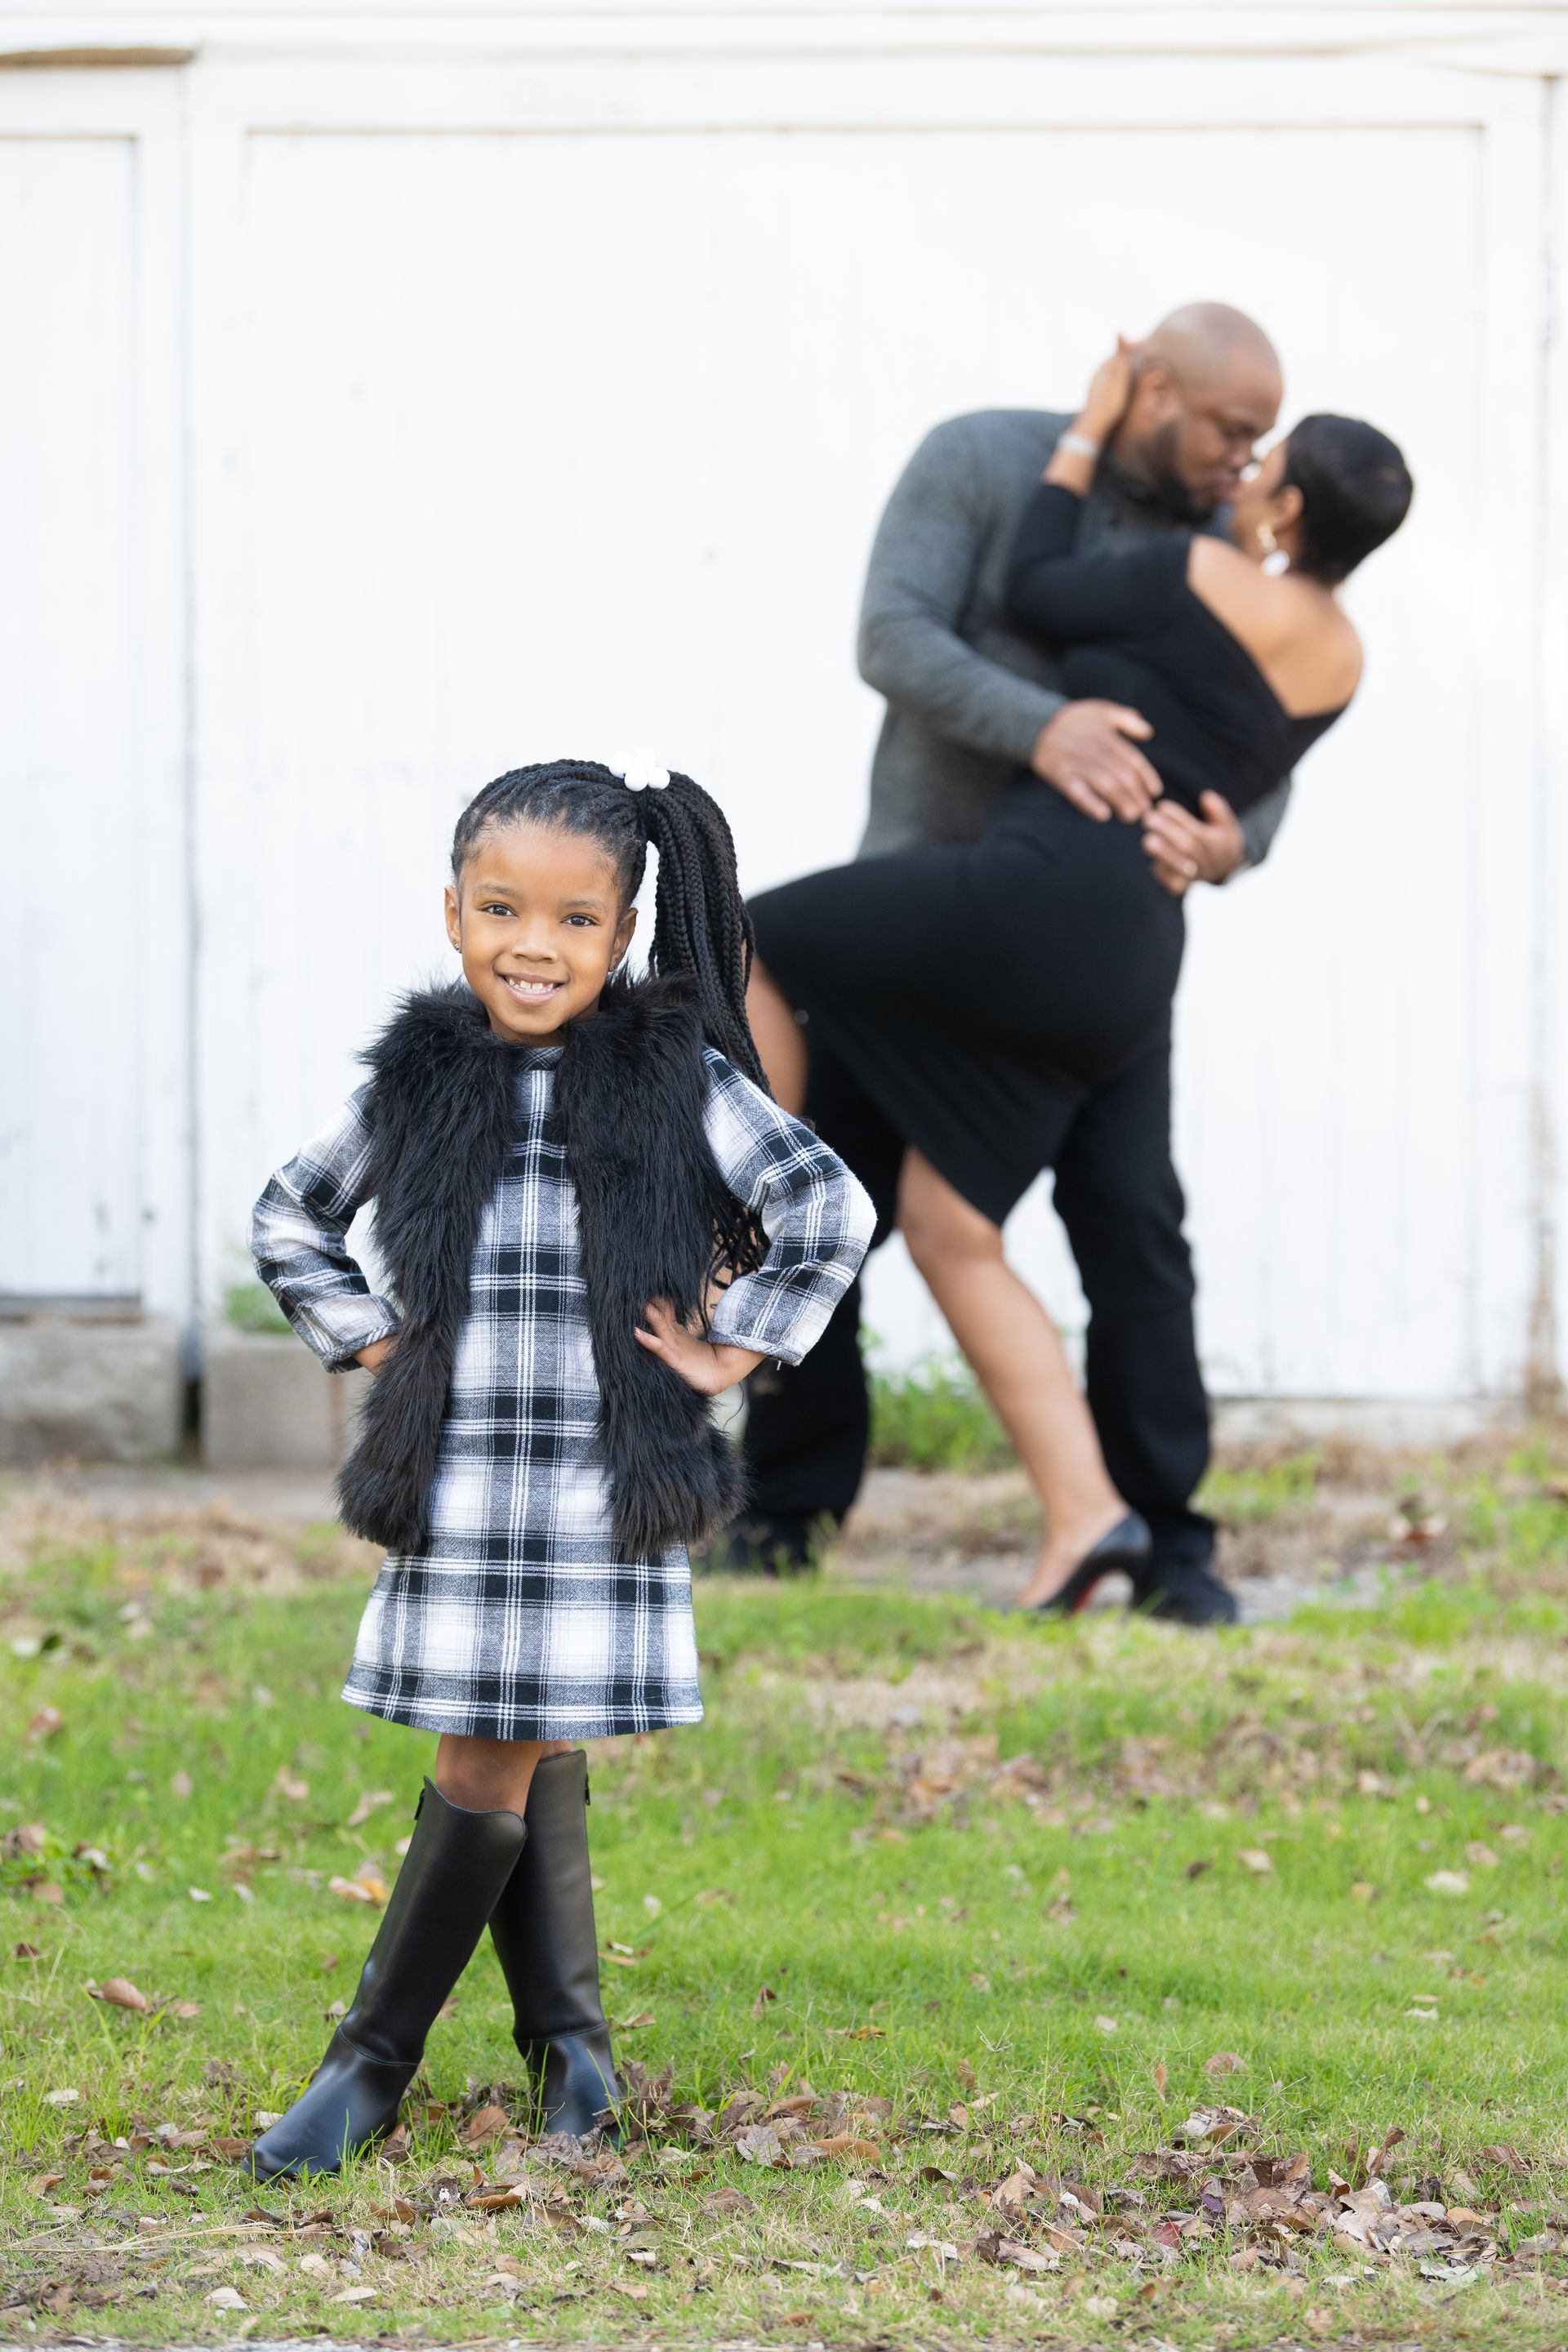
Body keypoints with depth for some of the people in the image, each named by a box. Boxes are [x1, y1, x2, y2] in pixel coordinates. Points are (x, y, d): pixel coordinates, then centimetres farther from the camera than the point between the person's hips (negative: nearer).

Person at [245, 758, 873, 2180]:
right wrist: (367, 1340, 8)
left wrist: (731, 1347, -5)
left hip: (606, 1492, -3)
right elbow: (292, 1219, 19)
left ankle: (375, 2061, 8)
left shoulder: (675, 1078, -4)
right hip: (455, 1486, 3)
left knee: (492, 1772, -2)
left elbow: (831, 1210, -4)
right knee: (535, 1767, 9)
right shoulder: (419, 1078, 4)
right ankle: (568, 2033, 23)